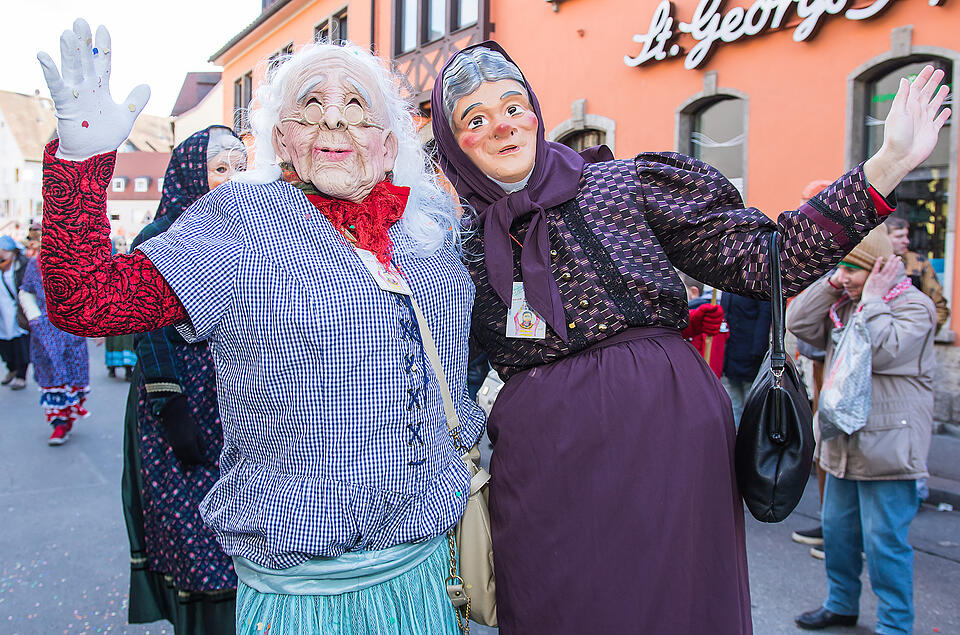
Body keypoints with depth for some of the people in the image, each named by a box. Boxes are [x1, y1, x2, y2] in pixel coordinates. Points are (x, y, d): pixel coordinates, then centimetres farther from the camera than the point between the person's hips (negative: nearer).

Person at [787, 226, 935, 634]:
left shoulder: (914, 306, -9)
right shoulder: (841, 304, 11)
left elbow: (881, 352, -24)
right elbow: (798, 324, 2)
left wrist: (873, 298, -15)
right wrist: (831, 282, -2)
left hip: (886, 446, -7)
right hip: (843, 443, 8)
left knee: (883, 540, -2)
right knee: (837, 530, 18)